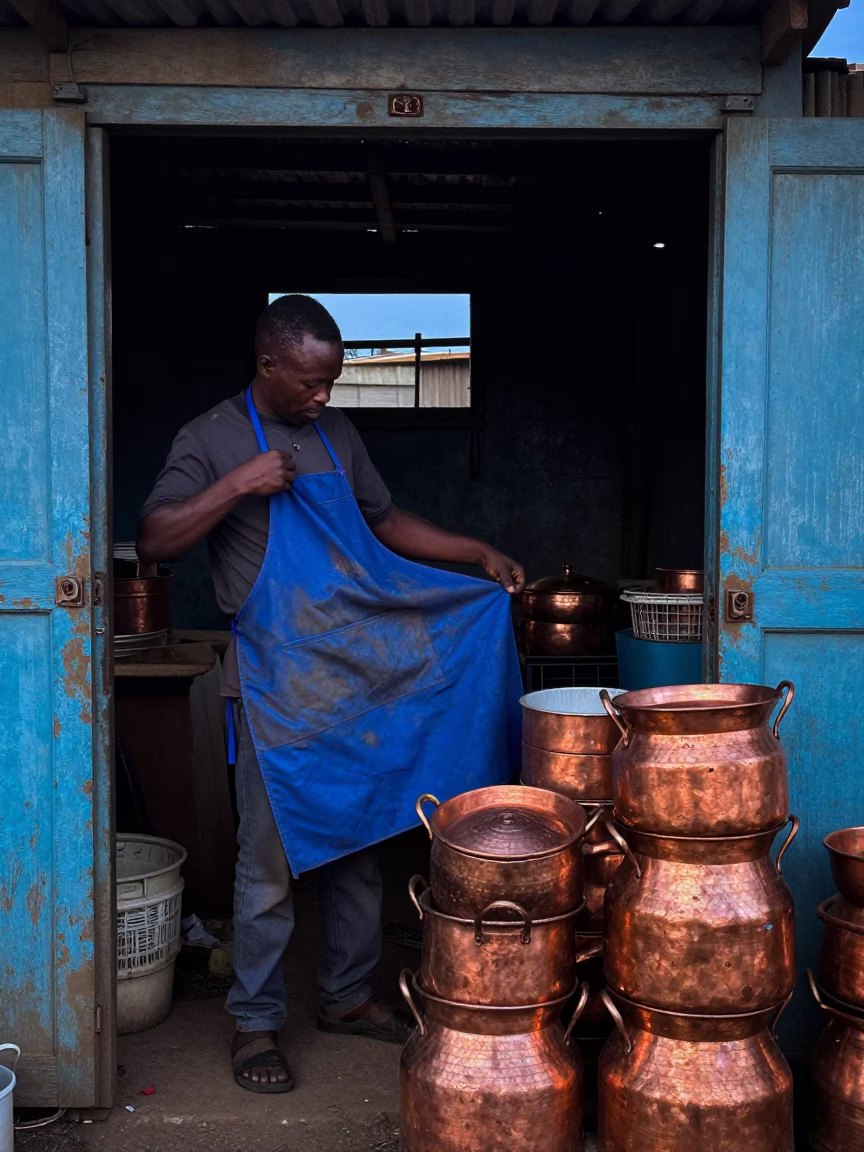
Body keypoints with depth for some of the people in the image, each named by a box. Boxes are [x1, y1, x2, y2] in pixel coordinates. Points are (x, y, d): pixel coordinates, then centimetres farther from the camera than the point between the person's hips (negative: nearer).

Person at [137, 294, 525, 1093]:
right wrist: (239, 484, -21)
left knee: (356, 843, 12)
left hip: (359, 669, 6)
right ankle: (256, 1022, 15)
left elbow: (384, 520, 21)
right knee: (273, 856, -1)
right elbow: (154, 541, -12)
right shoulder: (213, 440, -3)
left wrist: (480, 554, 12)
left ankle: (349, 997, 28)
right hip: (276, 681, -5)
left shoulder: (335, 432, 13)